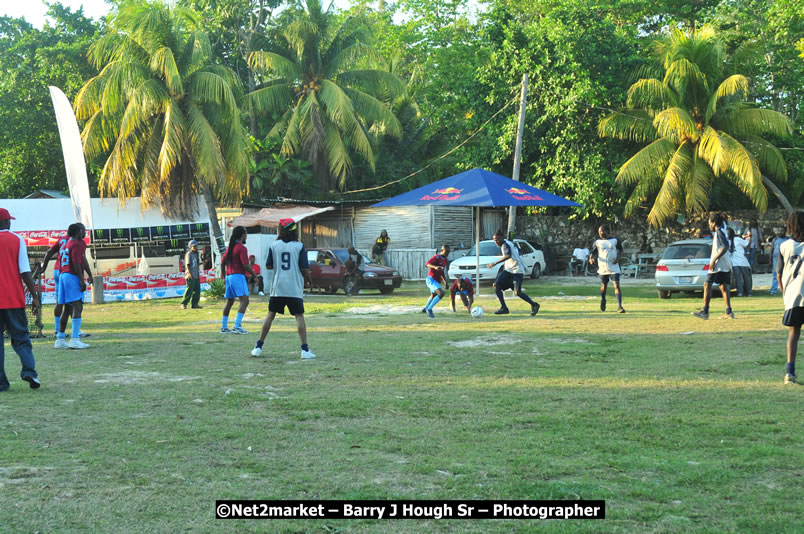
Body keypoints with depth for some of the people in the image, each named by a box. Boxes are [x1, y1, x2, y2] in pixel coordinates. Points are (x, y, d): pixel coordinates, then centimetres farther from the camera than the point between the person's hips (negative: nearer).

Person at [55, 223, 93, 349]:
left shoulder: (67, 244, 21)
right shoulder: (77, 244, -8)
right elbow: (76, 263, -18)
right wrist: (82, 280, -20)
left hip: (63, 275, 10)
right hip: (72, 276, -10)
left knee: (67, 308, 12)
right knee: (77, 307, -13)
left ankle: (60, 339, 13)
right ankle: (75, 339, -21)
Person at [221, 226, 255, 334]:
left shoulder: (229, 247, 15)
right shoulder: (241, 248, -10)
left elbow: (223, 263, 19)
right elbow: (245, 265, -17)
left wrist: (224, 274, 30)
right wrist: (254, 275, -8)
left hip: (228, 276, 9)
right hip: (238, 276, -9)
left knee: (229, 302, 15)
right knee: (244, 301, -12)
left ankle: (224, 327, 18)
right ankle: (237, 326, -22)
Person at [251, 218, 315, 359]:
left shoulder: (274, 245, 1)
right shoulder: (299, 246, -5)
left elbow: (268, 266, 5)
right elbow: (304, 268, -7)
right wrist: (310, 280, 11)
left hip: (277, 288, 2)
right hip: (295, 288, -2)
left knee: (271, 314, 12)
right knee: (299, 316, 2)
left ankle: (259, 346, 14)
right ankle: (305, 349, -4)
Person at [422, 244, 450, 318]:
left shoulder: (444, 259, 12)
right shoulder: (437, 257, -15)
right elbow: (427, 264, -29)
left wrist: (445, 281, 24)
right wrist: (435, 267, -47)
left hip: (437, 281, 9)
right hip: (431, 279, -9)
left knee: (433, 296, 27)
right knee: (441, 293, -26)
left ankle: (425, 308, 51)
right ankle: (429, 309, -17)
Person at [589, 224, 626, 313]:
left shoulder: (615, 240, 1)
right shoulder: (597, 242, 4)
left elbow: (620, 250, 11)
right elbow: (593, 252, 7)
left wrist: (618, 257, -8)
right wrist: (591, 258, -15)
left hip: (614, 268, -2)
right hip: (602, 268, 2)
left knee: (617, 285, -12)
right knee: (604, 286, 14)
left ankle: (619, 306, -15)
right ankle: (603, 301, 43)